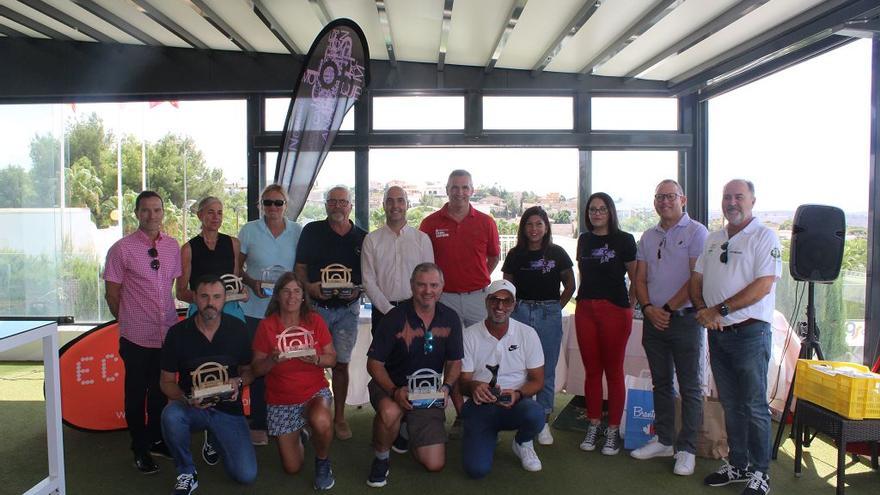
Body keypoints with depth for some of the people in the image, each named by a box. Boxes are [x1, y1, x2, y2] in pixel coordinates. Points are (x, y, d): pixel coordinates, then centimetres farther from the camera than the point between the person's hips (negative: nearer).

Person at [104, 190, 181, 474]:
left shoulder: (172, 246, 4)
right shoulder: (121, 249, -8)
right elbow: (112, 293, -2)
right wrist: (129, 321, 5)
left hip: (168, 332, 4)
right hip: (137, 336, -4)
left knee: (161, 391, 17)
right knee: (136, 394, 10)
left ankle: (156, 440, 34)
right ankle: (140, 449, 25)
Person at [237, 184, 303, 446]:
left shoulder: (298, 231, 5)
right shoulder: (248, 230, 1)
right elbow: (236, 266, 5)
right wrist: (252, 283, -13)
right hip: (256, 309, -1)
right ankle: (258, 424, 16)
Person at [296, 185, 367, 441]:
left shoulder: (361, 238, 5)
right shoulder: (312, 231, 2)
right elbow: (300, 267, 3)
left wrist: (357, 291, -10)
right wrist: (310, 287, -16)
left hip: (347, 308, 1)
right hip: (316, 306, -1)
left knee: (341, 363, 6)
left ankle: (339, 417, 19)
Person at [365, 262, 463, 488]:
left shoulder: (450, 319, -3)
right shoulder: (395, 318, -14)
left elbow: (454, 362, 6)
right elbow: (374, 363, -11)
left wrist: (446, 387, -14)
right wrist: (394, 391, -26)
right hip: (391, 386, -3)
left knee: (435, 464, -6)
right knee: (390, 412, -40)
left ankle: (408, 430, 28)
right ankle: (381, 458, -7)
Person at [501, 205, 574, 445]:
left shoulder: (557, 253, 3)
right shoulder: (515, 255, 5)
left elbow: (570, 285, 9)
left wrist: (556, 307, 2)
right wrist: (513, 306, -1)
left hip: (549, 314, -1)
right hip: (520, 312, 1)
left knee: (546, 371, 5)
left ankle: (544, 422, 16)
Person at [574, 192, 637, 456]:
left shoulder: (624, 240, -2)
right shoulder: (584, 240, 12)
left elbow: (636, 277, -1)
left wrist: (630, 303, -3)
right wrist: (584, 297, 13)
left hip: (615, 310, -4)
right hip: (585, 309, 4)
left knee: (613, 371, 2)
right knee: (592, 371, 9)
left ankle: (613, 430, 13)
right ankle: (593, 427, 20)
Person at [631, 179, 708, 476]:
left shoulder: (696, 232, -5)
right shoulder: (648, 237, 13)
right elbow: (640, 279, 10)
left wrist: (668, 308, -12)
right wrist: (649, 308, -6)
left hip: (685, 318, -6)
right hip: (653, 319, 6)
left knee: (690, 387, 2)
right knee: (661, 383, 14)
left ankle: (686, 449, 11)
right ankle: (664, 441, 25)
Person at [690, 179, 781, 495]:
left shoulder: (764, 237, -7)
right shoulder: (713, 240, 14)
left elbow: (763, 285, -17)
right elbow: (696, 279, 13)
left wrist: (721, 309, -19)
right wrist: (703, 310, -6)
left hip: (750, 332, -6)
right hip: (717, 333, 6)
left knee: (754, 406, 1)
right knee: (730, 405, 14)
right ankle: (737, 465, 26)